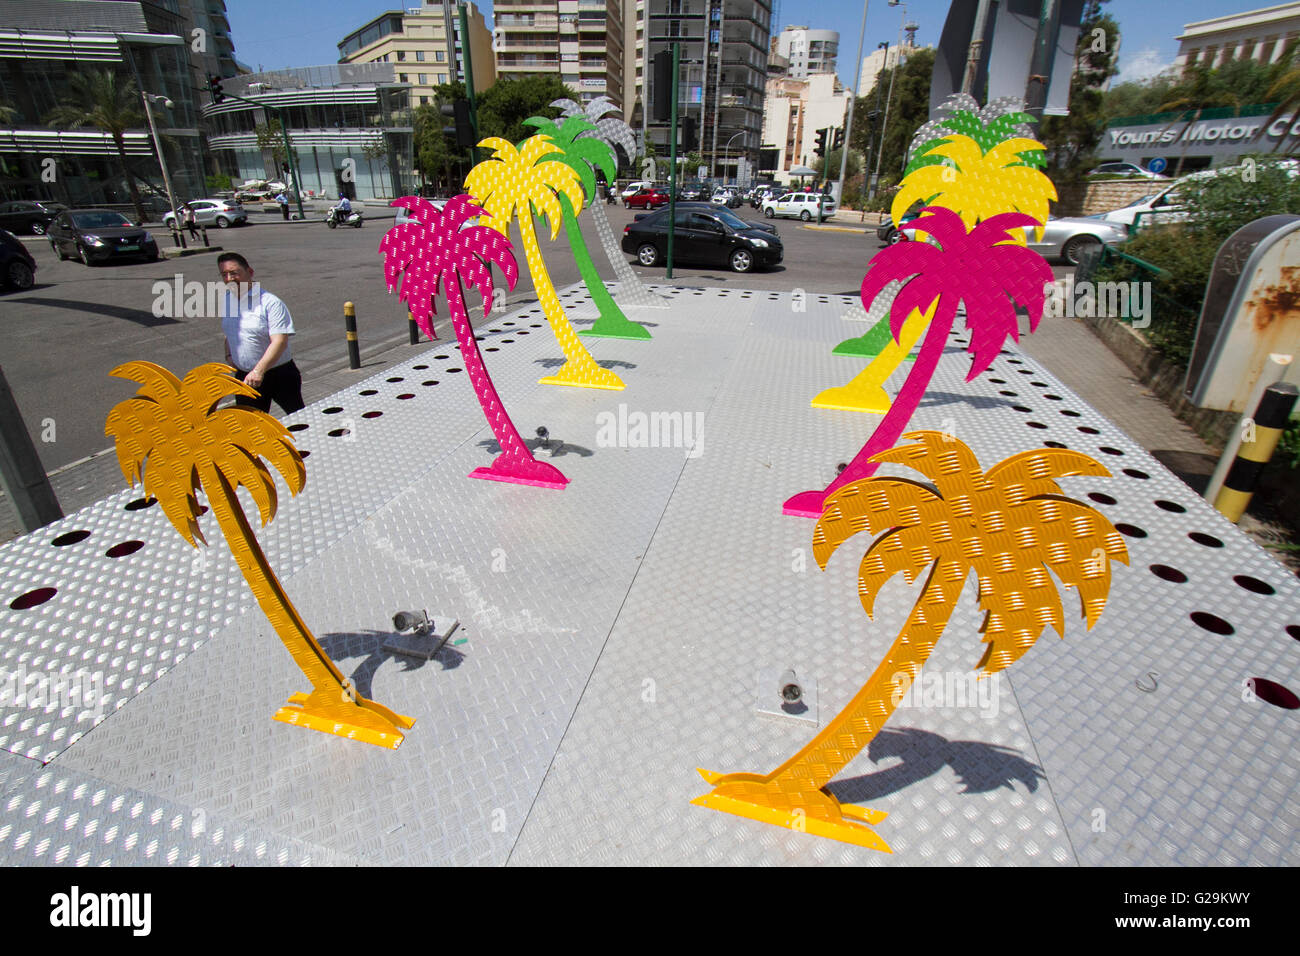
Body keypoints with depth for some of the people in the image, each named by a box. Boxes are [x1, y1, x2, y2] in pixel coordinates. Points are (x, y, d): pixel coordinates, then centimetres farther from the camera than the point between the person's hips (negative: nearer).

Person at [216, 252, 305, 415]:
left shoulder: (270, 302, -15)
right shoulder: (225, 300, 8)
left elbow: (280, 341, -24)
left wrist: (259, 371, -33)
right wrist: (229, 355, 8)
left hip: (280, 375, -6)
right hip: (245, 377, 6)